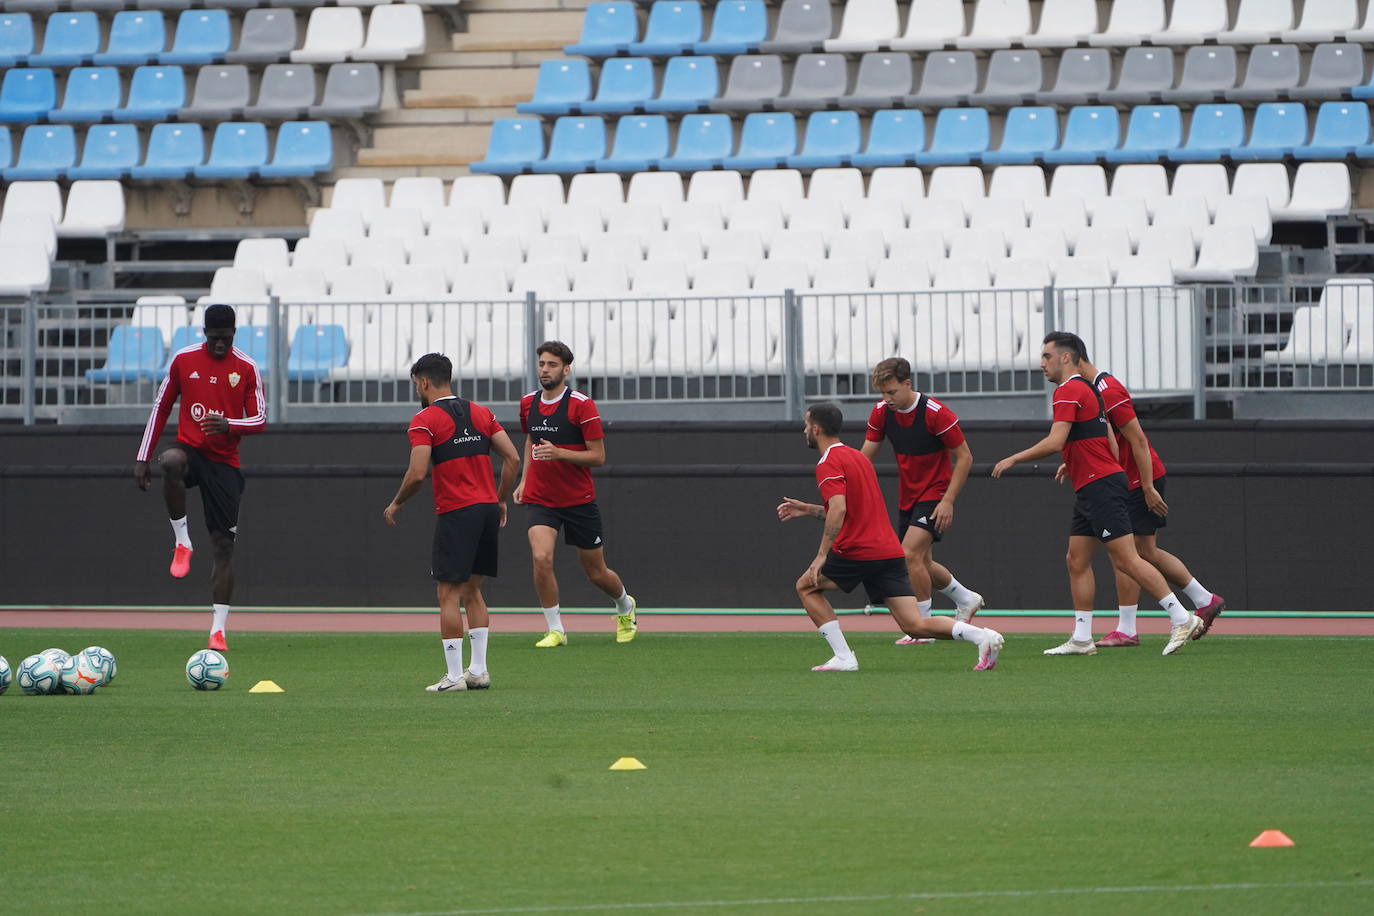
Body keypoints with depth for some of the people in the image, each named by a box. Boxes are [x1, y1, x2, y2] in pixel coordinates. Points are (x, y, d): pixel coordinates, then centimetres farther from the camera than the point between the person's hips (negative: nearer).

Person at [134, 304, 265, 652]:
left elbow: (260, 420, 0)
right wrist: (142, 458, 5)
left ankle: (218, 630, 0)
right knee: (171, 462, -40)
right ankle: (182, 542, -23)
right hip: (190, 449, 0)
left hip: (225, 462, 0)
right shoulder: (183, 360, 3)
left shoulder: (247, 368, 1)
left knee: (224, 545, -4)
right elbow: (161, 408, 9)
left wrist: (229, 425, -22)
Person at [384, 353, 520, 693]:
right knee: (472, 590, 16)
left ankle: (454, 675, -6)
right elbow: (512, 458, 9)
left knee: (449, 595, -3)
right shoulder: (481, 413, 13)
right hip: (488, 507, 6)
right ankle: (479, 670, 14)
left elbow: (417, 474, -14)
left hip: (456, 512, -6)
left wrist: (396, 504, 3)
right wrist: (501, 500, 19)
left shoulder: (425, 420, -6)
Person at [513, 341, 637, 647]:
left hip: (579, 500, -3)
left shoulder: (582, 405, -11)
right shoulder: (528, 403, 5)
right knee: (541, 558, -23)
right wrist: (524, 480, 14)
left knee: (596, 572, 10)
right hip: (539, 500, 3)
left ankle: (625, 607, 43)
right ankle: (555, 630, -11)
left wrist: (558, 453, -25)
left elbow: (598, 456, -11)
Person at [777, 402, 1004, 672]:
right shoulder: (858, 457, 23)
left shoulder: (828, 464, -6)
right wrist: (808, 509, 31)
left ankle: (843, 657, 3)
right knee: (916, 626, 1)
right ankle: (983, 637, -19)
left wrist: (821, 555, -21)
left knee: (806, 587, 15)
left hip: (858, 551, -8)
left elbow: (839, 510, -22)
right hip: (890, 550, 8)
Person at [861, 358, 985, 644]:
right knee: (920, 563, 14)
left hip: (935, 494, -7)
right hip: (907, 497, 7)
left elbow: (964, 457, -14)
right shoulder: (882, 412, -4)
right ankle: (966, 600, 39)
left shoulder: (936, 413, -21)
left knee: (911, 553, -21)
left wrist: (948, 501, -20)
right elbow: (865, 456, 0)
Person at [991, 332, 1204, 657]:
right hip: (1088, 492, 10)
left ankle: (1181, 619, -12)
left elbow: (1055, 442, -21)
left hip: (1100, 485, -10)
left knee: (1126, 560, -12)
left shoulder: (1068, 392, -11)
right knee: (1076, 560, 9)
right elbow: (1112, 446, 21)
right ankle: (1081, 639, 9)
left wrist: (1014, 459, -11)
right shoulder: (1089, 390, 19)